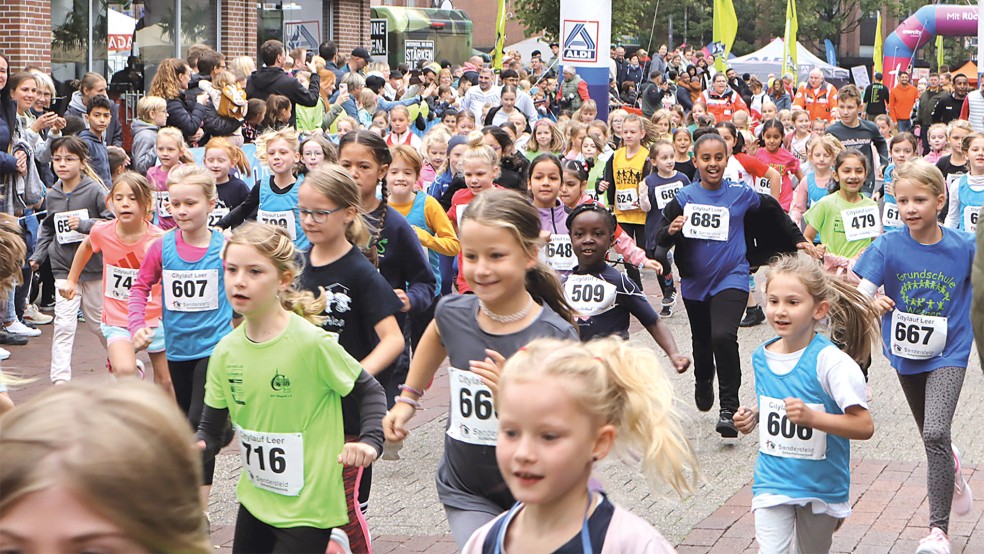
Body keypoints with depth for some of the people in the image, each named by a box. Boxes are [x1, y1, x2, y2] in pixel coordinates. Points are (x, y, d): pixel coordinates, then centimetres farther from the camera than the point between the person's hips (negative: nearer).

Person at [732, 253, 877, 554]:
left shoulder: (830, 361, -19)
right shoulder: (761, 356, -1)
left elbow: (864, 426, -23)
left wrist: (811, 417, -34)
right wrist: (752, 416, 0)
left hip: (822, 484, -3)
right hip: (772, 481, 3)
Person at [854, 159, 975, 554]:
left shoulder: (963, 247, -13)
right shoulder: (887, 247, -13)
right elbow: (860, 292, -21)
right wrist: (872, 302, -42)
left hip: (948, 354, -3)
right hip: (906, 354, 3)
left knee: (936, 435, -19)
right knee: (932, 437, 21)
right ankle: (952, 470, 56)